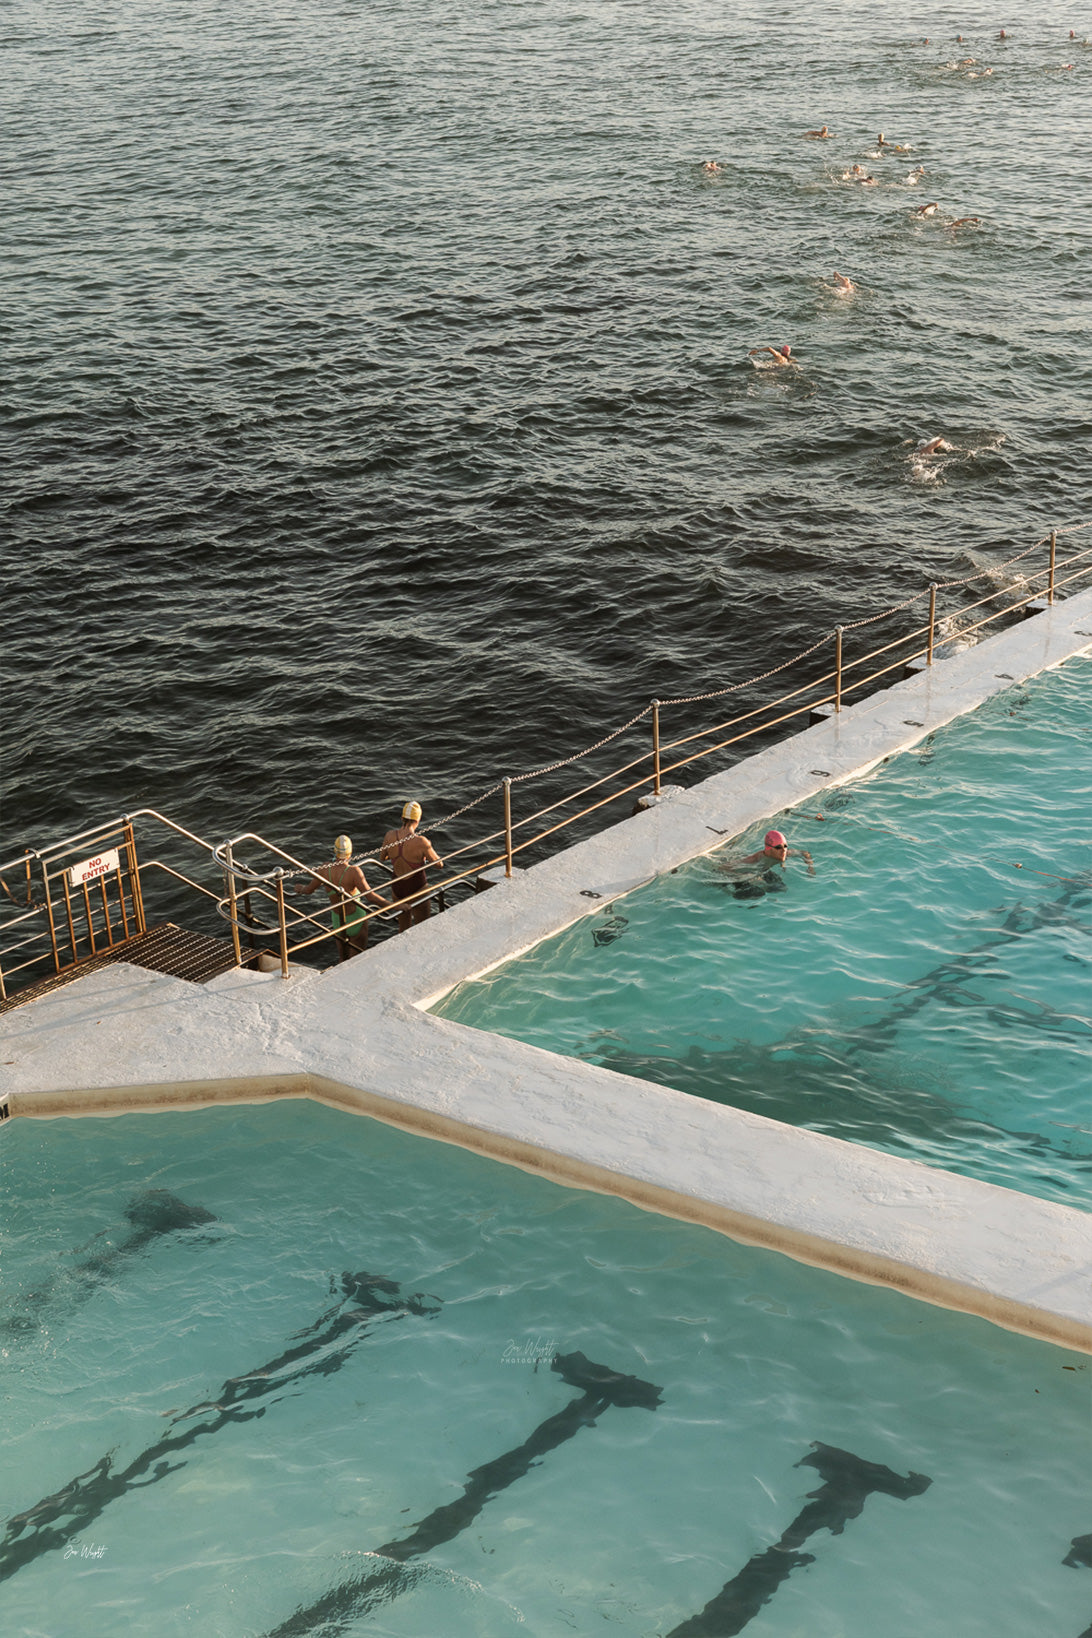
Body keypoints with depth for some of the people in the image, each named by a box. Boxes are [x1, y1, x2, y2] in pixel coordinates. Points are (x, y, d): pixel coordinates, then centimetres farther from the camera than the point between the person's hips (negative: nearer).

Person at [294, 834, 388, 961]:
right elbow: (371, 896, -33)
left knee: (343, 957, 25)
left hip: (337, 918, 5)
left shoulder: (324, 869, -16)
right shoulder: (354, 871, -30)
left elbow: (309, 889, 1)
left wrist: (300, 888, 24)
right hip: (356, 920, -5)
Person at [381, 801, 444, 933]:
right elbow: (439, 865, -14)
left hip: (397, 888, 5)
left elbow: (382, 857, 6)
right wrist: (429, 847, 2)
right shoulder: (421, 842, -29)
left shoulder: (390, 836, -14)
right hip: (417, 891, -5)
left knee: (403, 927, 26)